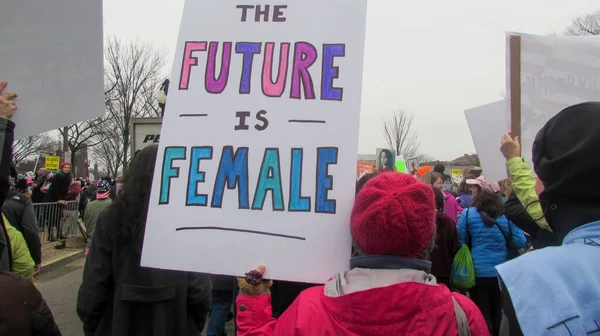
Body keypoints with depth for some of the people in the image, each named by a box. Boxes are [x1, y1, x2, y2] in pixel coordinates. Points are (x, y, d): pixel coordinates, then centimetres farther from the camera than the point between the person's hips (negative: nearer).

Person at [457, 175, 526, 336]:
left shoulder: (468, 214, -14)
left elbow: (460, 242, -8)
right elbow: (520, 242, -3)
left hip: (478, 272, -3)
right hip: (501, 271, 3)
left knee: (482, 314, 10)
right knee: (496, 311, 19)